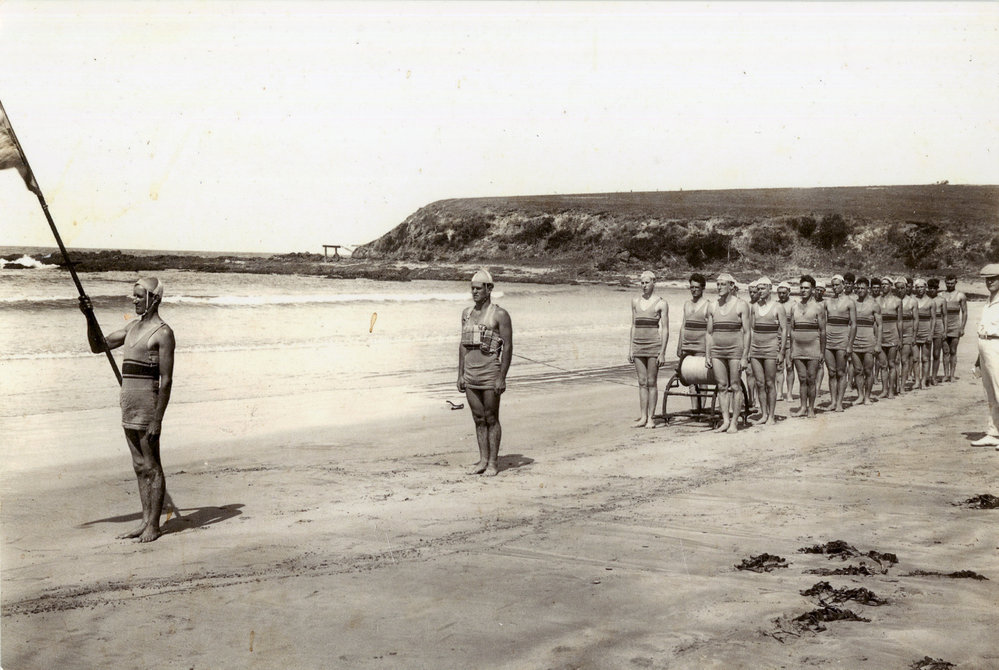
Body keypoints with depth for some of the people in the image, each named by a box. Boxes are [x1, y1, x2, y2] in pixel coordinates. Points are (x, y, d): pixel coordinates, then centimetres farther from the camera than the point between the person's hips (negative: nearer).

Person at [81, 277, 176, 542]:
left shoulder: (163, 333, -11)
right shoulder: (133, 326, 15)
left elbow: (166, 380, -14)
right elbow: (98, 347, 21)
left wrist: (157, 420, -18)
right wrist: (90, 317, 6)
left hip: (147, 403, -8)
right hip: (128, 403, 8)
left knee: (152, 466, -1)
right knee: (139, 466, 11)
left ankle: (154, 525, 5)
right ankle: (145, 521, 18)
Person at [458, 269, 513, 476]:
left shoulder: (499, 315, -8)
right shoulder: (467, 313, 11)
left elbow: (508, 347, -10)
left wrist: (502, 378, -15)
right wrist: (460, 374, 11)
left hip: (490, 374, -6)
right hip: (470, 374, 6)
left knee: (491, 419, 1)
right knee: (478, 419, 10)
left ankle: (493, 463, 9)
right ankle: (483, 460, 18)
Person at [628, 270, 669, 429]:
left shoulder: (661, 303, -3)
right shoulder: (635, 301, 11)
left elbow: (665, 329, -4)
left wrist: (662, 352, -10)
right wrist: (631, 348, 10)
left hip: (654, 344, -4)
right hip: (638, 344, 4)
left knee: (652, 382, 0)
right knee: (642, 382, 6)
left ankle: (651, 418, 5)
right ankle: (643, 417, 10)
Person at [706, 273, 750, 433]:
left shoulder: (741, 305, -3)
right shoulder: (712, 306, 9)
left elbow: (746, 332, -5)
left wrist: (745, 356, -11)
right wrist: (707, 354, 8)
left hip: (735, 350, -4)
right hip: (717, 351, 4)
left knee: (735, 386, 0)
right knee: (722, 387, 6)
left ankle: (734, 422, 6)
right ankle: (725, 421, 11)